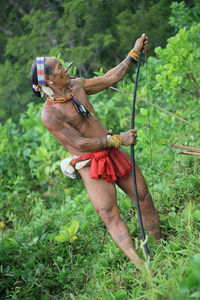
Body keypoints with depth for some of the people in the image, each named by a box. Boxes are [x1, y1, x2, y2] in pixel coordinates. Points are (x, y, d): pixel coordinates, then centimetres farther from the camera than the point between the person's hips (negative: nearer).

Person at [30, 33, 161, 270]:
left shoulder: (77, 85, 4)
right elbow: (80, 144, -19)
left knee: (145, 199, 8)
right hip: (91, 166, -7)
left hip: (113, 153, 7)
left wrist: (134, 54, 15)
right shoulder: (49, 114, -18)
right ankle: (142, 266, -18)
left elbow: (110, 78, 17)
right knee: (109, 215, -15)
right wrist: (118, 139, -17)